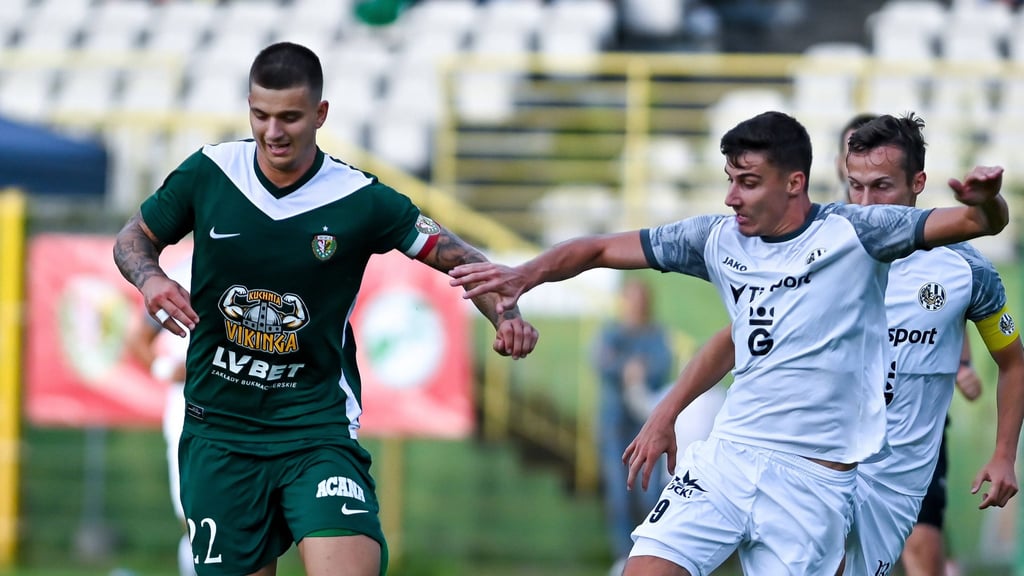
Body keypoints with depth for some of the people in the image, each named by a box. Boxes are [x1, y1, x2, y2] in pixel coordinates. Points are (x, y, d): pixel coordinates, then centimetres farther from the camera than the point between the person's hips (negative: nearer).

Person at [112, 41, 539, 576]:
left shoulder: (360, 201, -8)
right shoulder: (207, 173, -3)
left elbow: (457, 257, 0)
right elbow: (134, 237, 12)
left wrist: (504, 314, -18)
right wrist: (149, 278, -10)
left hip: (317, 425, -2)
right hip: (218, 428, 2)